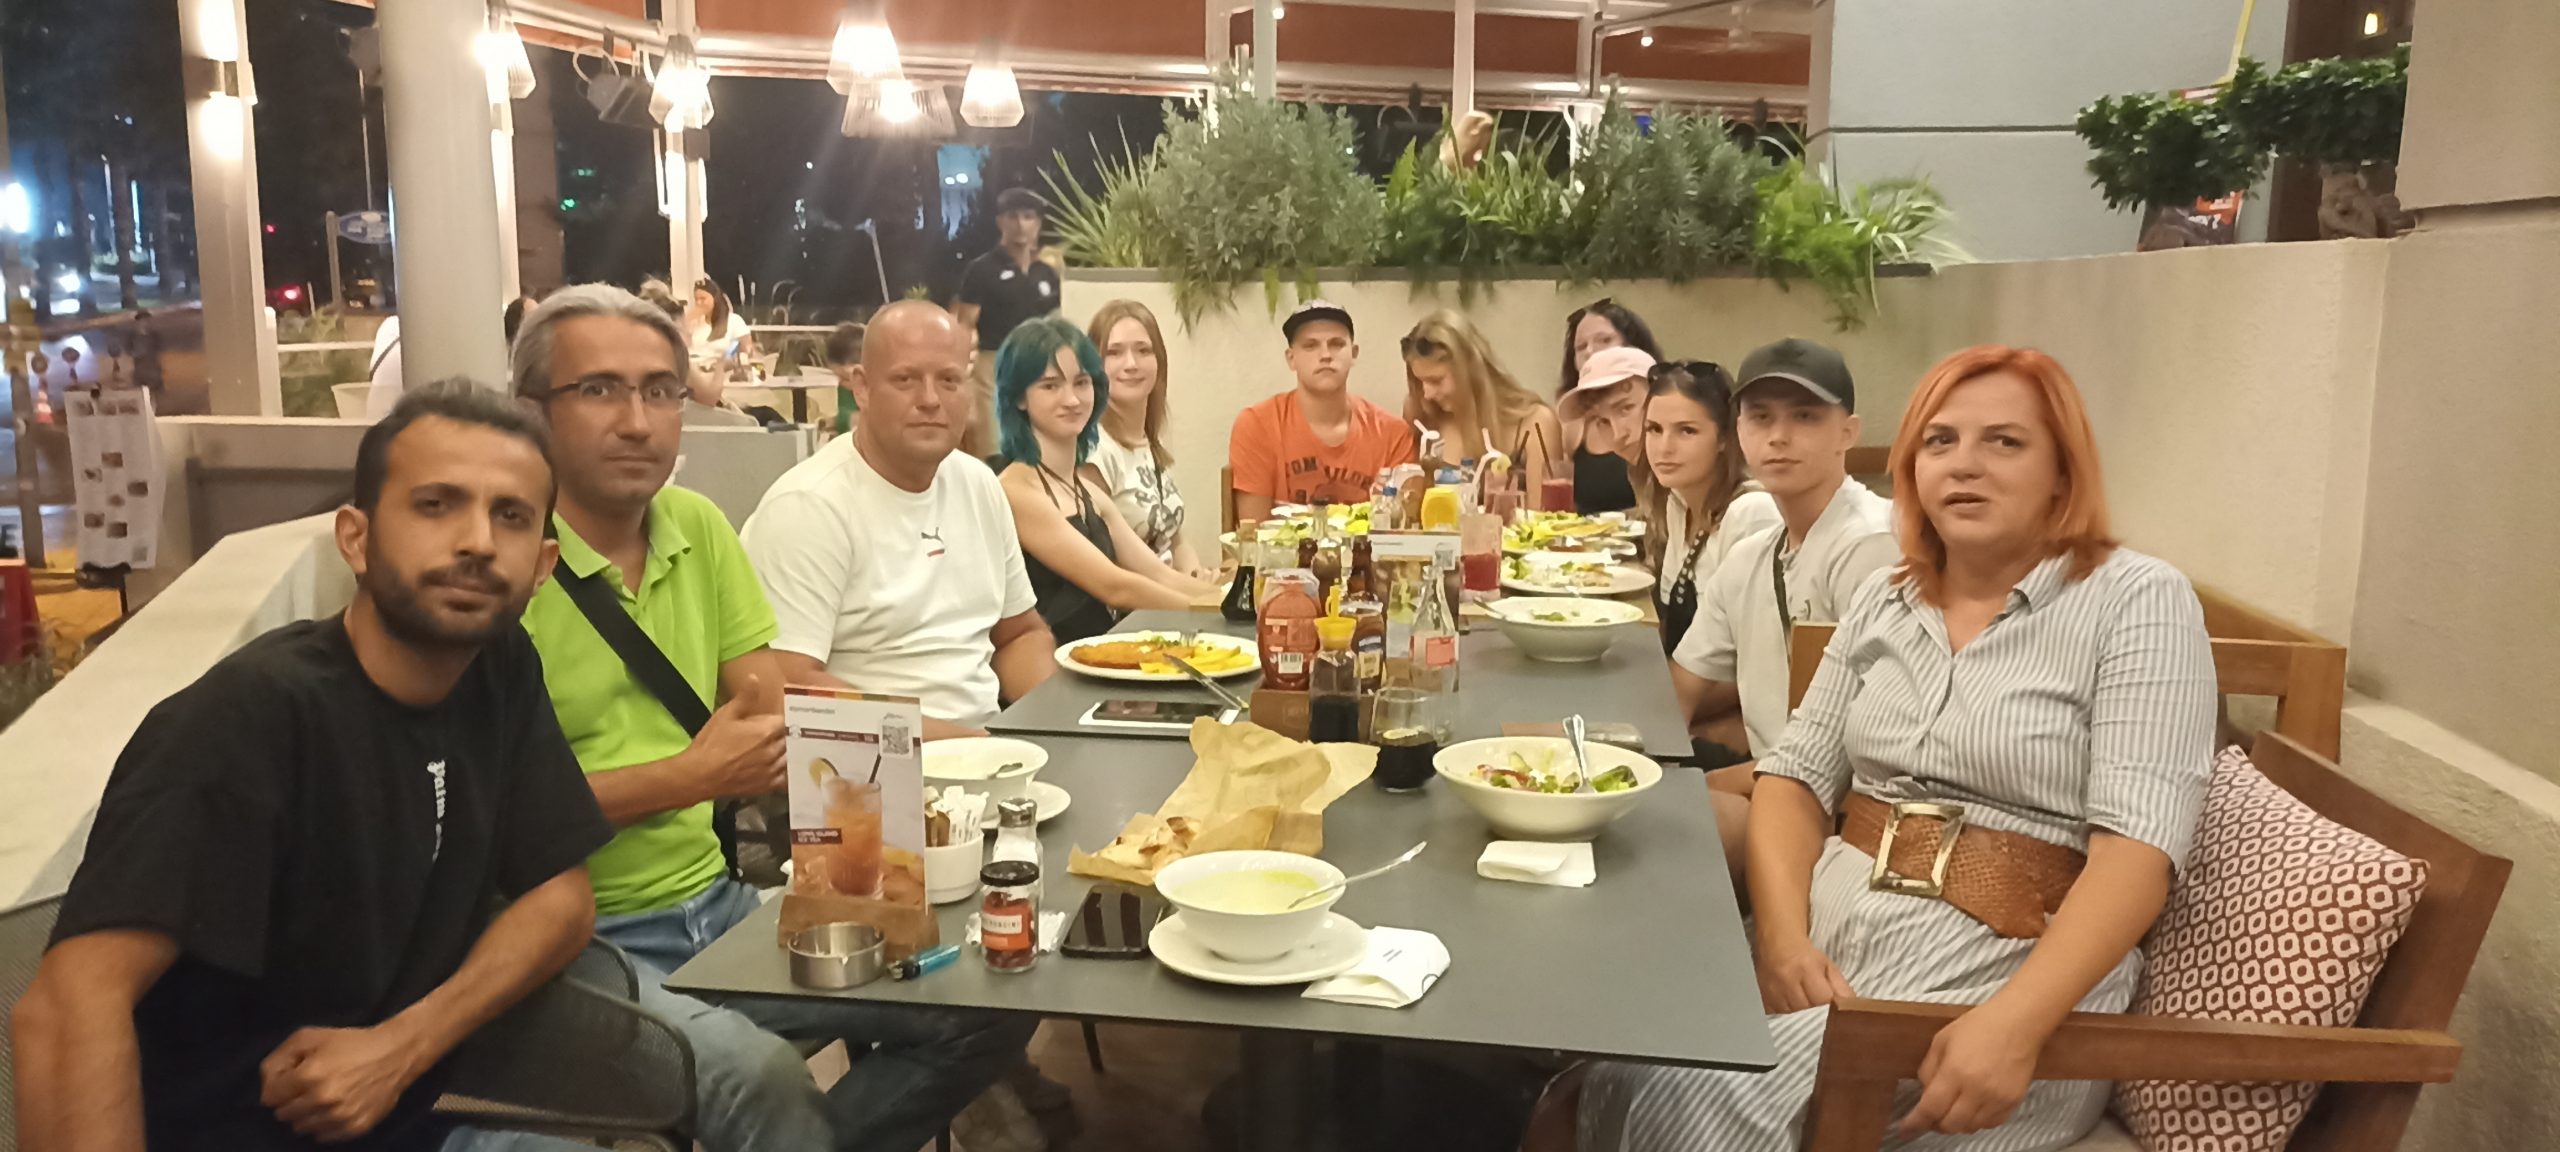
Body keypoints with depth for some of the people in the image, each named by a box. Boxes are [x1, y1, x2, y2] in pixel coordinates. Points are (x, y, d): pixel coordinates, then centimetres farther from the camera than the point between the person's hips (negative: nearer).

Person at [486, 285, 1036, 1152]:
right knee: (762, 1079, -32)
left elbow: (778, 740, 7)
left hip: (719, 905, 7)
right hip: (583, 937, -6)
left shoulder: (699, 527, 8)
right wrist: (692, 775, -11)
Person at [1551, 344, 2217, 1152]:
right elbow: (1798, 777, 10)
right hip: (1834, 929, 5)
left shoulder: (2138, 601, -4)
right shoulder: (1885, 601, 12)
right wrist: (1781, 937, -9)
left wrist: (2016, 1024, -26)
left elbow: (2140, 841, -13)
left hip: (2006, 970, -4)